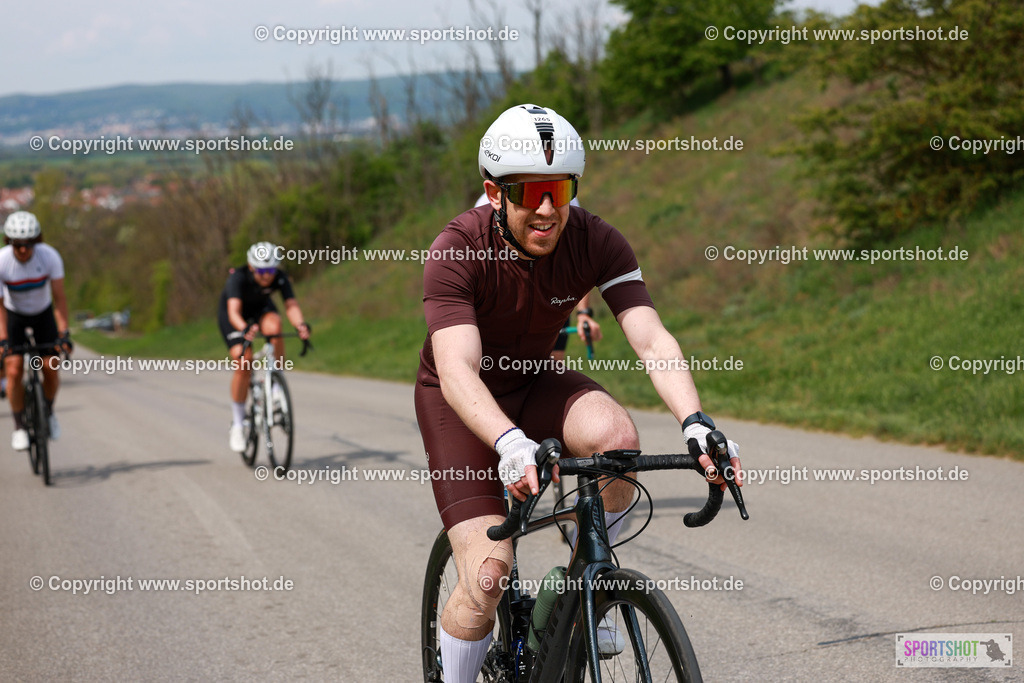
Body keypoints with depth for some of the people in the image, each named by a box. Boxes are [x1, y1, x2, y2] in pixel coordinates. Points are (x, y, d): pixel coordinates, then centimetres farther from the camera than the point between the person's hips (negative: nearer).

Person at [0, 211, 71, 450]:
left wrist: (64, 333, -31)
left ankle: (48, 413, 20)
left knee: (50, 369, -8)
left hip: (43, 314, 1)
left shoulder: (50, 257, -27)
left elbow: (59, 297, -24)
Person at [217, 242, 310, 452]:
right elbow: (234, 311, -48)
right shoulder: (239, 277, -36)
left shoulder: (281, 278, -28)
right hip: (230, 311, -2)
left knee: (274, 326, -34)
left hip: (261, 307, 2)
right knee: (243, 363, -18)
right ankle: (237, 424, -4)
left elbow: (291, 305, -38)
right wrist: (244, 329, -68)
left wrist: (300, 324, -60)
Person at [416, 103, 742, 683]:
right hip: (462, 400, -3)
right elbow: (457, 371, -40)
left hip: (536, 382, 3)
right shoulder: (458, 249, -29)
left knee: (616, 435, -31)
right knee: (488, 575, -18)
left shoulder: (597, 243, -20)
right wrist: (510, 444, -59)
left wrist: (696, 423, -46)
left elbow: (652, 339, -28)